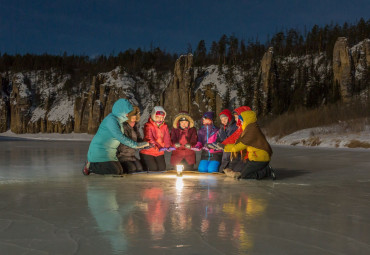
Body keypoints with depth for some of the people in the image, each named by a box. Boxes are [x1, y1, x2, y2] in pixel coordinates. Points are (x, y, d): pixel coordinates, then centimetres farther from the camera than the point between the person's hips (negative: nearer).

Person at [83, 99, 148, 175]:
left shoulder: (118, 119, 9)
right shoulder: (111, 119, -20)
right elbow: (120, 137, -24)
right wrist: (135, 145, -18)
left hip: (109, 152, 9)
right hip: (100, 150, -9)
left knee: (120, 171, 0)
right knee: (114, 172, -18)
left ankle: (95, 164, 16)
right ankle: (90, 165, 0)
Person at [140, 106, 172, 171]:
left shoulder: (164, 126, 7)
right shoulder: (148, 125, -13)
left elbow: (167, 138, -3)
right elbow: (149, 138, -27)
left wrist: (168, 147, -28)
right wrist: (158, 147, -44)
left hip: (159, 153, 6)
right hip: (147, 152, -6)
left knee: (162, 168, -4)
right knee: (153, 168, -15)